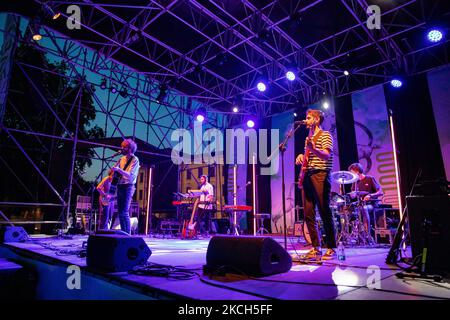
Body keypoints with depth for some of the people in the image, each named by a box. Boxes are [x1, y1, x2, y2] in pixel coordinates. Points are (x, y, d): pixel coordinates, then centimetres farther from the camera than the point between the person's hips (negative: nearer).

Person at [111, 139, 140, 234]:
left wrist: (119, 170, -29)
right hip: (120, 186, 8)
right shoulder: (122, 159, 13)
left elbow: (130, 175, -19)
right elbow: (115, 169, 24)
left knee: (124, 212, -12)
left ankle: (128, 234, -6)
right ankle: (123, 233, 17)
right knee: (120, 212, 9)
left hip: (128, 187, -8)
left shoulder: (135, 160, -9)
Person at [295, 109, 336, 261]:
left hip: (320, 175, -8)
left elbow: (326, 155, -17)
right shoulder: (308, 138, 23)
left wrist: (313, 149, -35)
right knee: (308, 215, 5)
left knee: (325, 213, -7)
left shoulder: (325, 135, 0)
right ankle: (316, 248, 14)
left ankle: (331, 248, 2)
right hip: (307, 176, 8)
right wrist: (301, 157, 8)